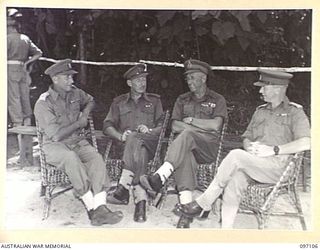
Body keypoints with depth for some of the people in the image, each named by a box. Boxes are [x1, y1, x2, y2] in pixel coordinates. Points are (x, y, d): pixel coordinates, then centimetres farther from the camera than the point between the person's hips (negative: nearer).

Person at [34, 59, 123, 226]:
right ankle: (92, 208, -33)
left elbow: (90, 101, 31)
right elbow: (56, 135, -19)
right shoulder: (43, 104, -12)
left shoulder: (75, 93, 7)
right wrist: (79, 123, -9)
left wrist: (86, 112, 9)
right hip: (54, 146, -5)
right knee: (72, 158, -38)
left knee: (97, 158, -26)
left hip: (77, 141, 5)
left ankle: (100, 208, -34)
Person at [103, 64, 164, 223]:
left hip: (150, 143, -1)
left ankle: (123, 189, -45)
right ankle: (140, 201, -47)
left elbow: (163, 125, 11)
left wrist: (150, 131, -11)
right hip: (126, 144, 1)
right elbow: (107, 125, 11)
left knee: (134, 138, -39)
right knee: (139, 152, -38)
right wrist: (121, 136, -10)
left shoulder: (154, 101, 24)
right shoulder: (119, 102, 24)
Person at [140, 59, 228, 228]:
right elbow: (175, 127, 8)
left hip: (208, 147, -2)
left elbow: (215, 125, -5)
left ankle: (158, 178, -46)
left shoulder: (217, 100, 13)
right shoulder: (182, 100, 22)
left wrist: (191, 121, 0)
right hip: (186, 145, 2)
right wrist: (202, 127, -1)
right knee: (185, 155, -36)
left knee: (186, 135, -36)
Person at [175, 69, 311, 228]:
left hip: (279, 166, -5)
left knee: (236, 155, -29)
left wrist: (273, 149, -17)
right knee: (234, 179, -29)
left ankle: (202, 203, -18)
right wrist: (250, 146, -1)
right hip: (253, 164, 5)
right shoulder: (260, 111, 23)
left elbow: (305, 143, -11)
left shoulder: (295, 112, 4)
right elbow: (246, 138, 24)